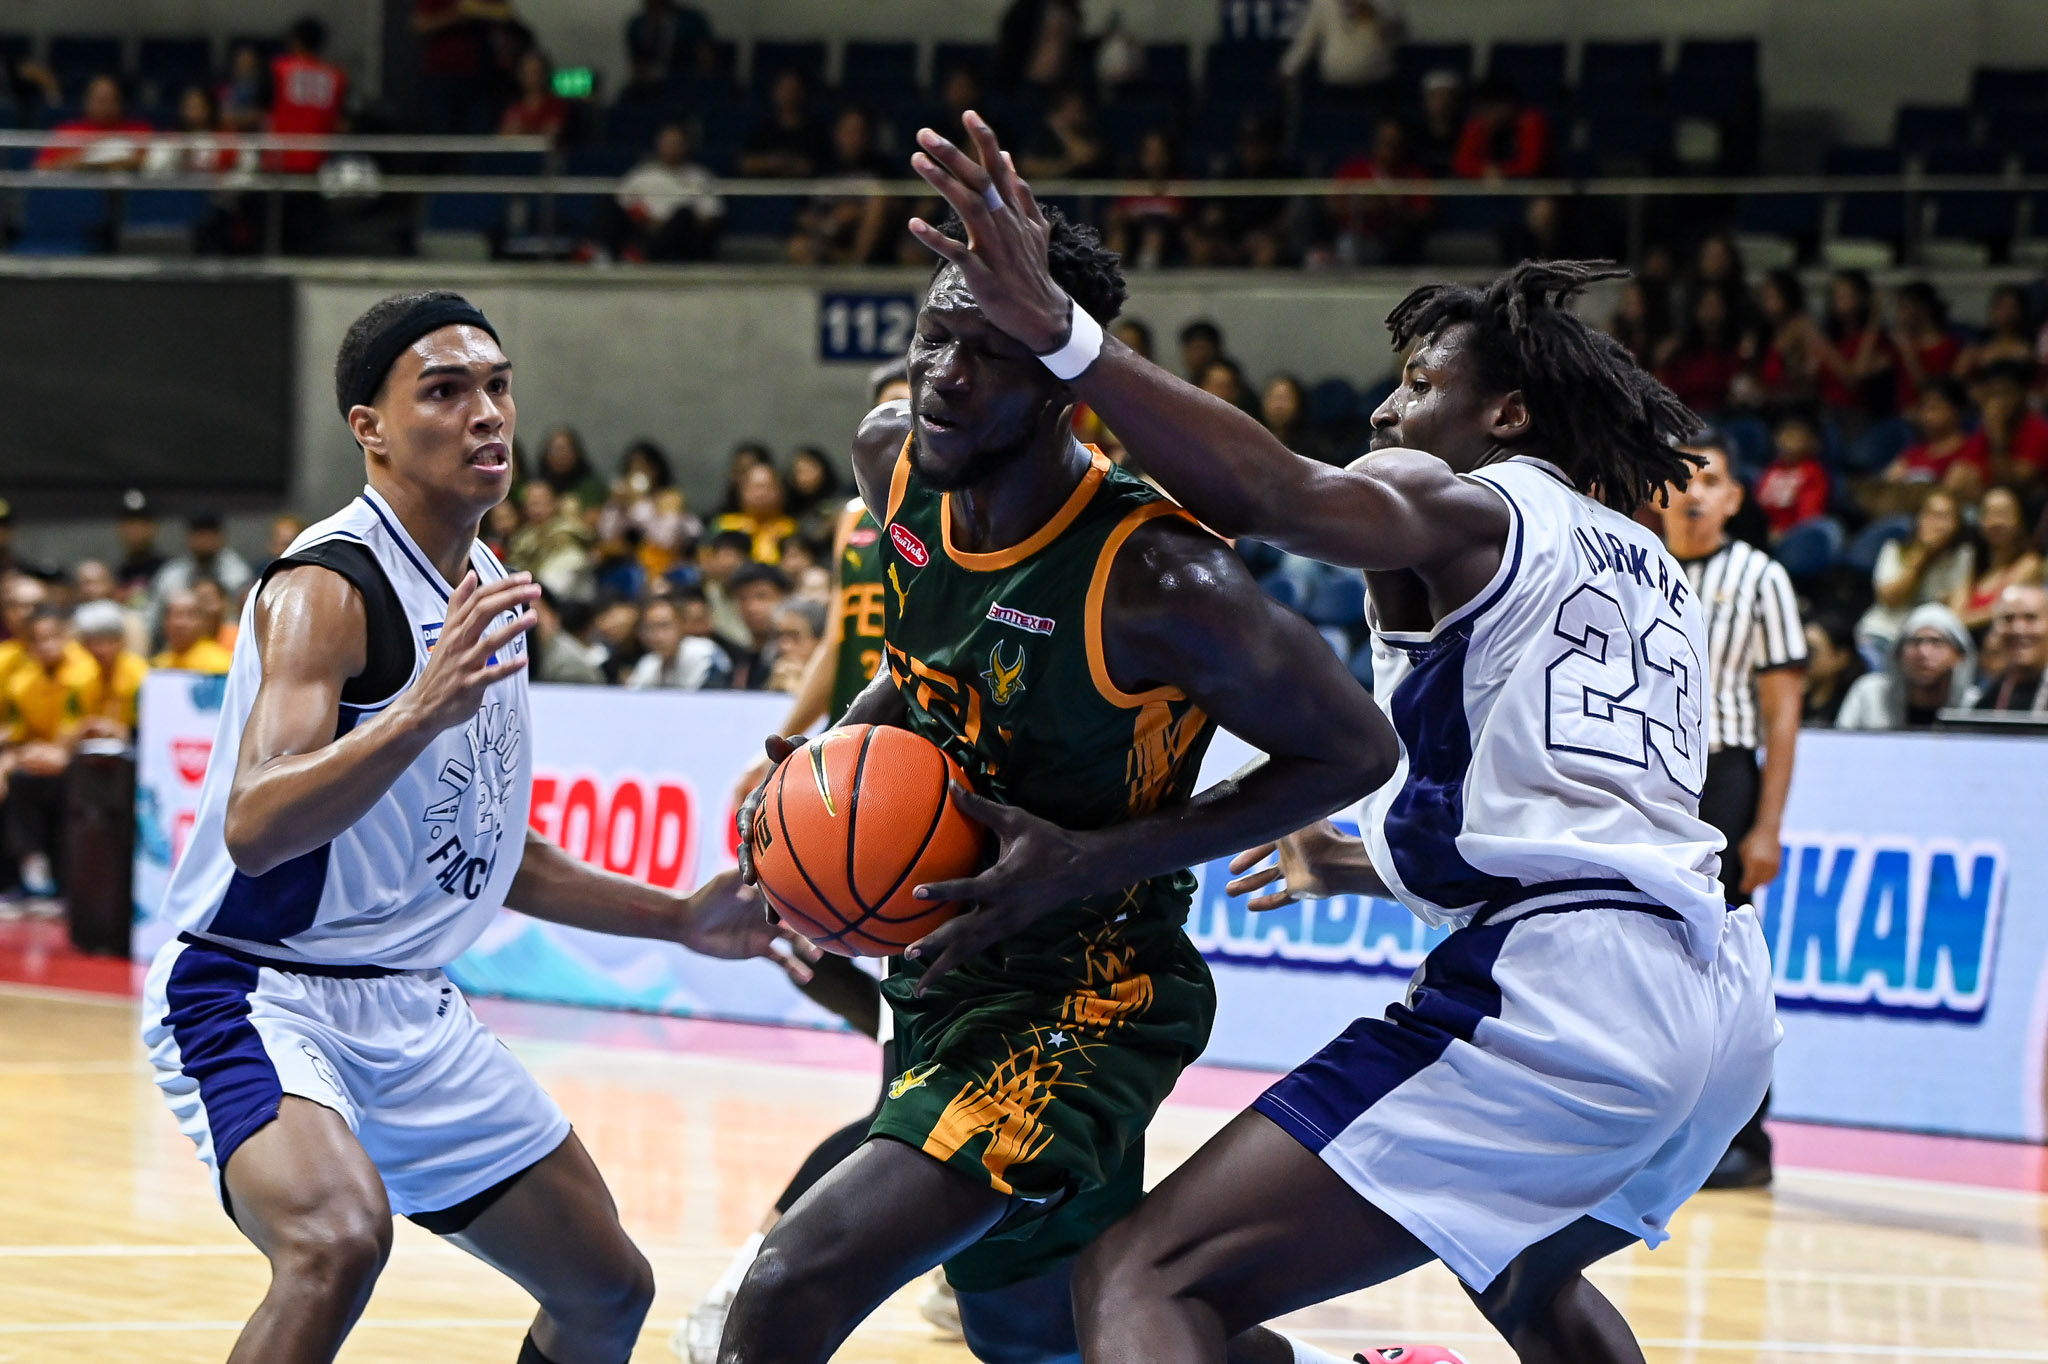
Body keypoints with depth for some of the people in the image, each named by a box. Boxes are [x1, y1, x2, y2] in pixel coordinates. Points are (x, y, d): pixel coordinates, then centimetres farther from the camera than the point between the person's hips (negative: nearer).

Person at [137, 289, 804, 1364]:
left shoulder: (490, 594, 11)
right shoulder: (329, 587, -17)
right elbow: (255, 828, -31)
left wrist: (678, 919, 18)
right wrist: (419, 710, -44)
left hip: (411, 1012, 9)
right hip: (255, 994, -9)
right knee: (340, 1240, -37)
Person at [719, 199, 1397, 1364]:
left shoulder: (1153, 580, -26)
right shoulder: (896, 462, -5)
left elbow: (1357, 749, -16)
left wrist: (1095, 863, -23)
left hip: (1083, 996, -9)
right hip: (943, 965, 9)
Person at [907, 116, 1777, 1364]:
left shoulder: (1460, 508, 4)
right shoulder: (1654, 570, 27)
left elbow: (1274, 493, -18)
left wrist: (1055, 328, -28)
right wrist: (1365, 866, 51)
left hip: (1557, 997, -9)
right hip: (1727, 997, 9)